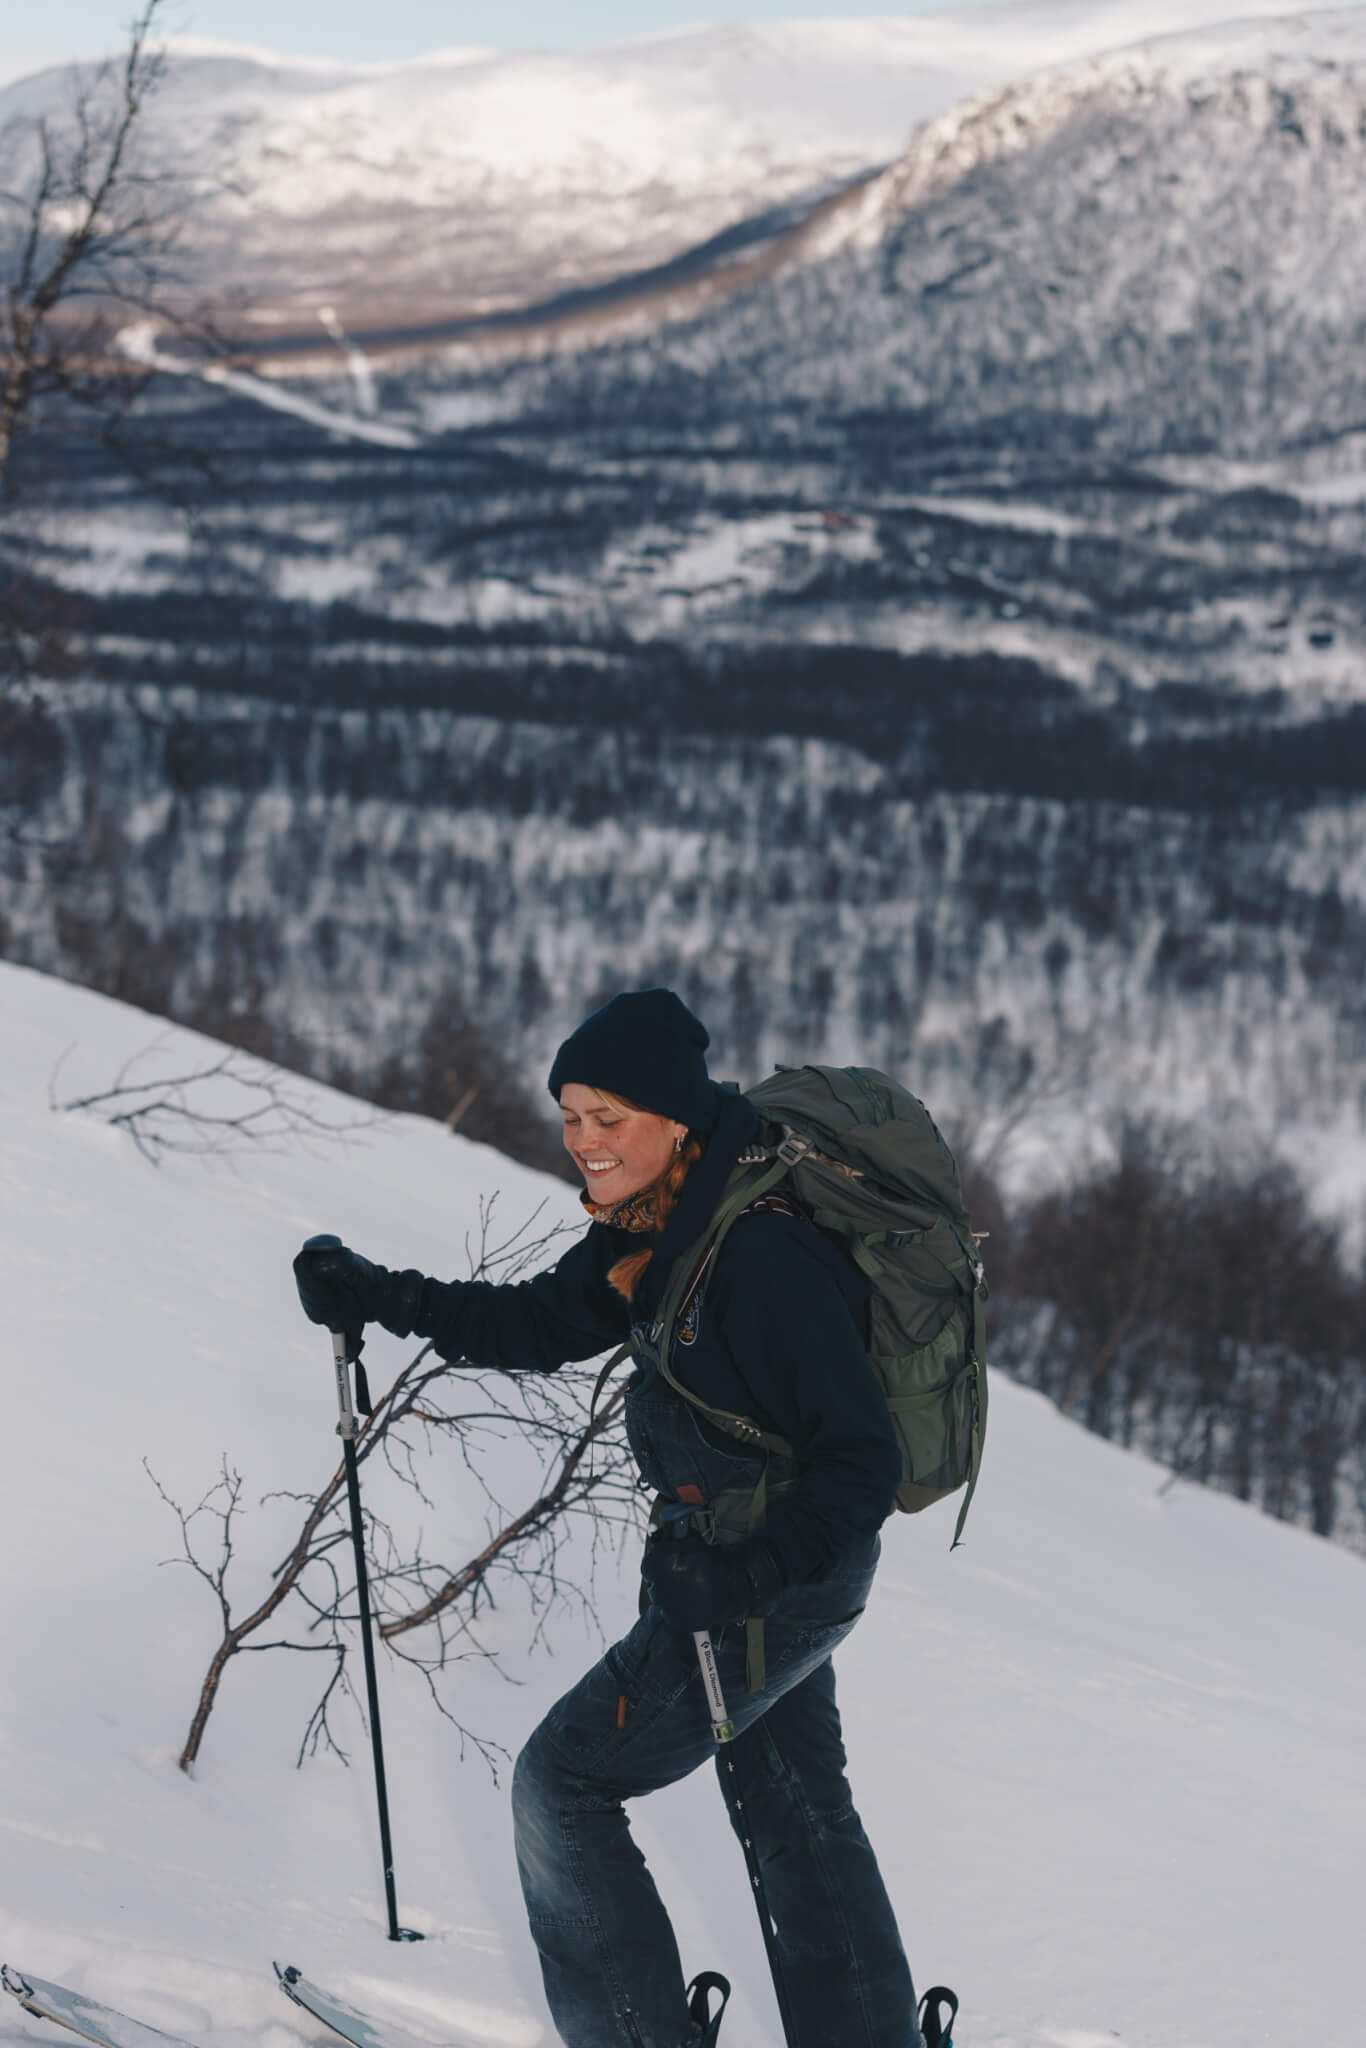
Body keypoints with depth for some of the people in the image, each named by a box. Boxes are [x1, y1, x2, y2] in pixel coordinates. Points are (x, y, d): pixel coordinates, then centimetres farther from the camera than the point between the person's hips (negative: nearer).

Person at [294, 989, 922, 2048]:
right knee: (800, 1815, 21)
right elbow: (545, 1323, 12)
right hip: (746, 1567, 9)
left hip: (780, 1579, -9)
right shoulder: (663, 1223, -1)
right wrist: (381, 1300, 3)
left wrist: (749, 1572, -35)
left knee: (562, 1781, 0)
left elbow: (864, 1462, -28)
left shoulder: (762, 1257, -29)